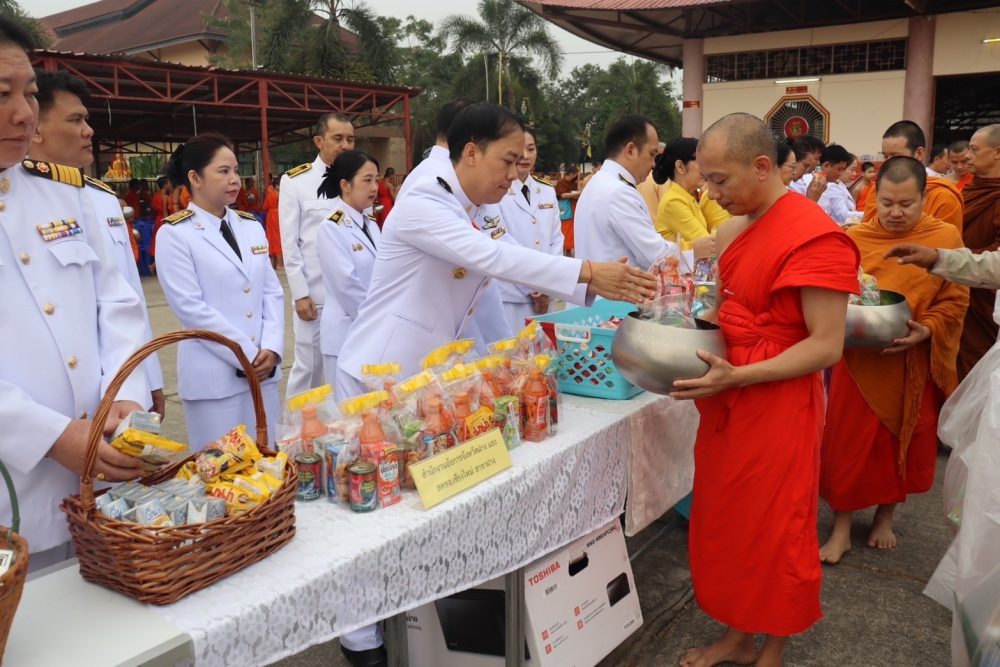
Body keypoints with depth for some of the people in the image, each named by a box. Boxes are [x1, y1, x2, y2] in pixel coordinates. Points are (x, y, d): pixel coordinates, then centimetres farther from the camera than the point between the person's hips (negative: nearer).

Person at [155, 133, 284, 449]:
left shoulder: (251, 226, 10)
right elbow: (190, 307, -13)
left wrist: (271, 348, -6)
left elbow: (272, 292, 8)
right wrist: (246, 356, -13)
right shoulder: (174, 234, -7)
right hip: (214, 375, -5)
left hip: (262, 368, 5)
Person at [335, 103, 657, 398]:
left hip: (426, 373, 8)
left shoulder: (473, 217, 9)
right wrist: (587, 272, -30)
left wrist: (590, 285, -11)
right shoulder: (420, 205, -17)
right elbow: (492, 257, -28)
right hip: (377, 373, -8)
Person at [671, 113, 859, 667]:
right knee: (725, 523, 17)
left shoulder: (815, 237, -18)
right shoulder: (734, 230, 8)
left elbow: (826, 346, -20)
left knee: (774, 534, 9)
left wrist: (736, 376, -26)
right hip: (728, 403, 8)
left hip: (778, 409, -8)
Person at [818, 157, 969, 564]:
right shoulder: (853, 239, -3)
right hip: (860, 362, -1)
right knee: (849, 443, 3)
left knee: (903, 443, 14)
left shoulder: (946, 238, -2)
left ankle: (885, 516, 37)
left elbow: (955, 302, -2)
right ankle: (841, 529, 17)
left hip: (915, 365, 1)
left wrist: (926, 331, -18)